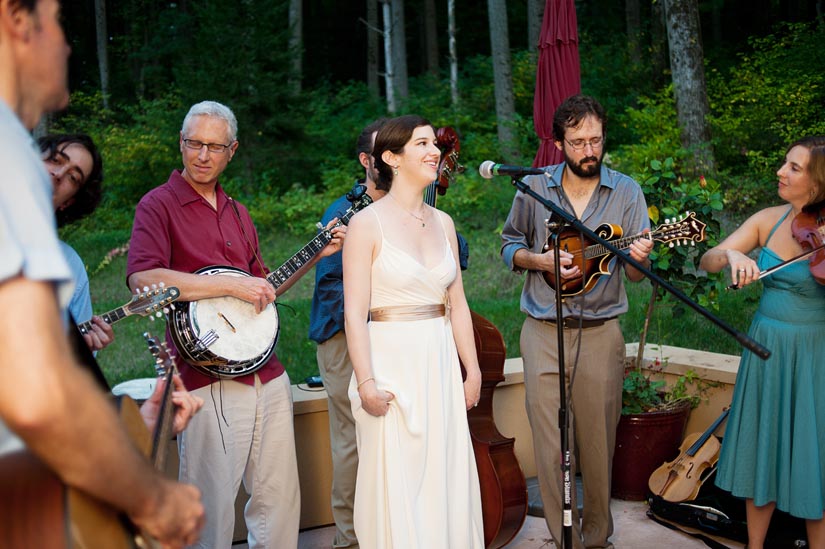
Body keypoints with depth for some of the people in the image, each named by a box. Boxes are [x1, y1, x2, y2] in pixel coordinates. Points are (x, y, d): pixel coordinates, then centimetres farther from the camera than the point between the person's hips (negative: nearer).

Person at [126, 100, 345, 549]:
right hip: (208, 381, -6)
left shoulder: (237, 213, 17)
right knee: (212, 508, -2)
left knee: (280, 494, 13)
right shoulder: (159, 204, -3)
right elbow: (143, 279, -20)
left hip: (266, 374, 7)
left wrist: (317, 255, 15)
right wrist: (233, 284, -20)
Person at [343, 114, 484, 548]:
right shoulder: (367, 224, -8)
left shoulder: (443, 223, 10)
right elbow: (355, 314, -12)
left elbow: (457, 305, 12)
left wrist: (472, 369, 9)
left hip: (440, 364, 6)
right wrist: (366, 382, -18)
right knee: (397, 485, 2)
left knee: (446, 481, 12)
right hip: (393, 363, -5)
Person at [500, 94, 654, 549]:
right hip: (544, 331, 0)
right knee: (549, 444, 1)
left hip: (601, 333, 0)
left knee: (598, 442, 8)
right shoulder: (534, 188, 2)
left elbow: (635, 274, 1)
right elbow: (509, 244, 11)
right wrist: (540, 261, -9)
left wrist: (638, 259, -23)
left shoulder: (626, 192, 1)